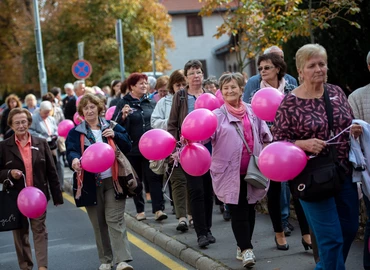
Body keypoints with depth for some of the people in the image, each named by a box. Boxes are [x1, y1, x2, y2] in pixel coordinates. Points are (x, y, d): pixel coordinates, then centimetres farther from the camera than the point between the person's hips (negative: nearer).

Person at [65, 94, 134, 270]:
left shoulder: (112, 126, 8)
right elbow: (71, 151, -12)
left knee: (115, 220, -9)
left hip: (113, 181, -1)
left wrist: (115, 135, -13)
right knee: (98, 223, 8)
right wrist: (74, 159, -35)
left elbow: (127, 147, 5)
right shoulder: (75, 133, 5)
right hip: (91, 184, 1)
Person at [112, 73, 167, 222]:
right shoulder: (123, 103, -2)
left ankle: (158, 209, -9)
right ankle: (140, 210, 18)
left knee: (154, 177, -6)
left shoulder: (151, 103, 9)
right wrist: (123, 116, -26)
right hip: (132, 149, -2)